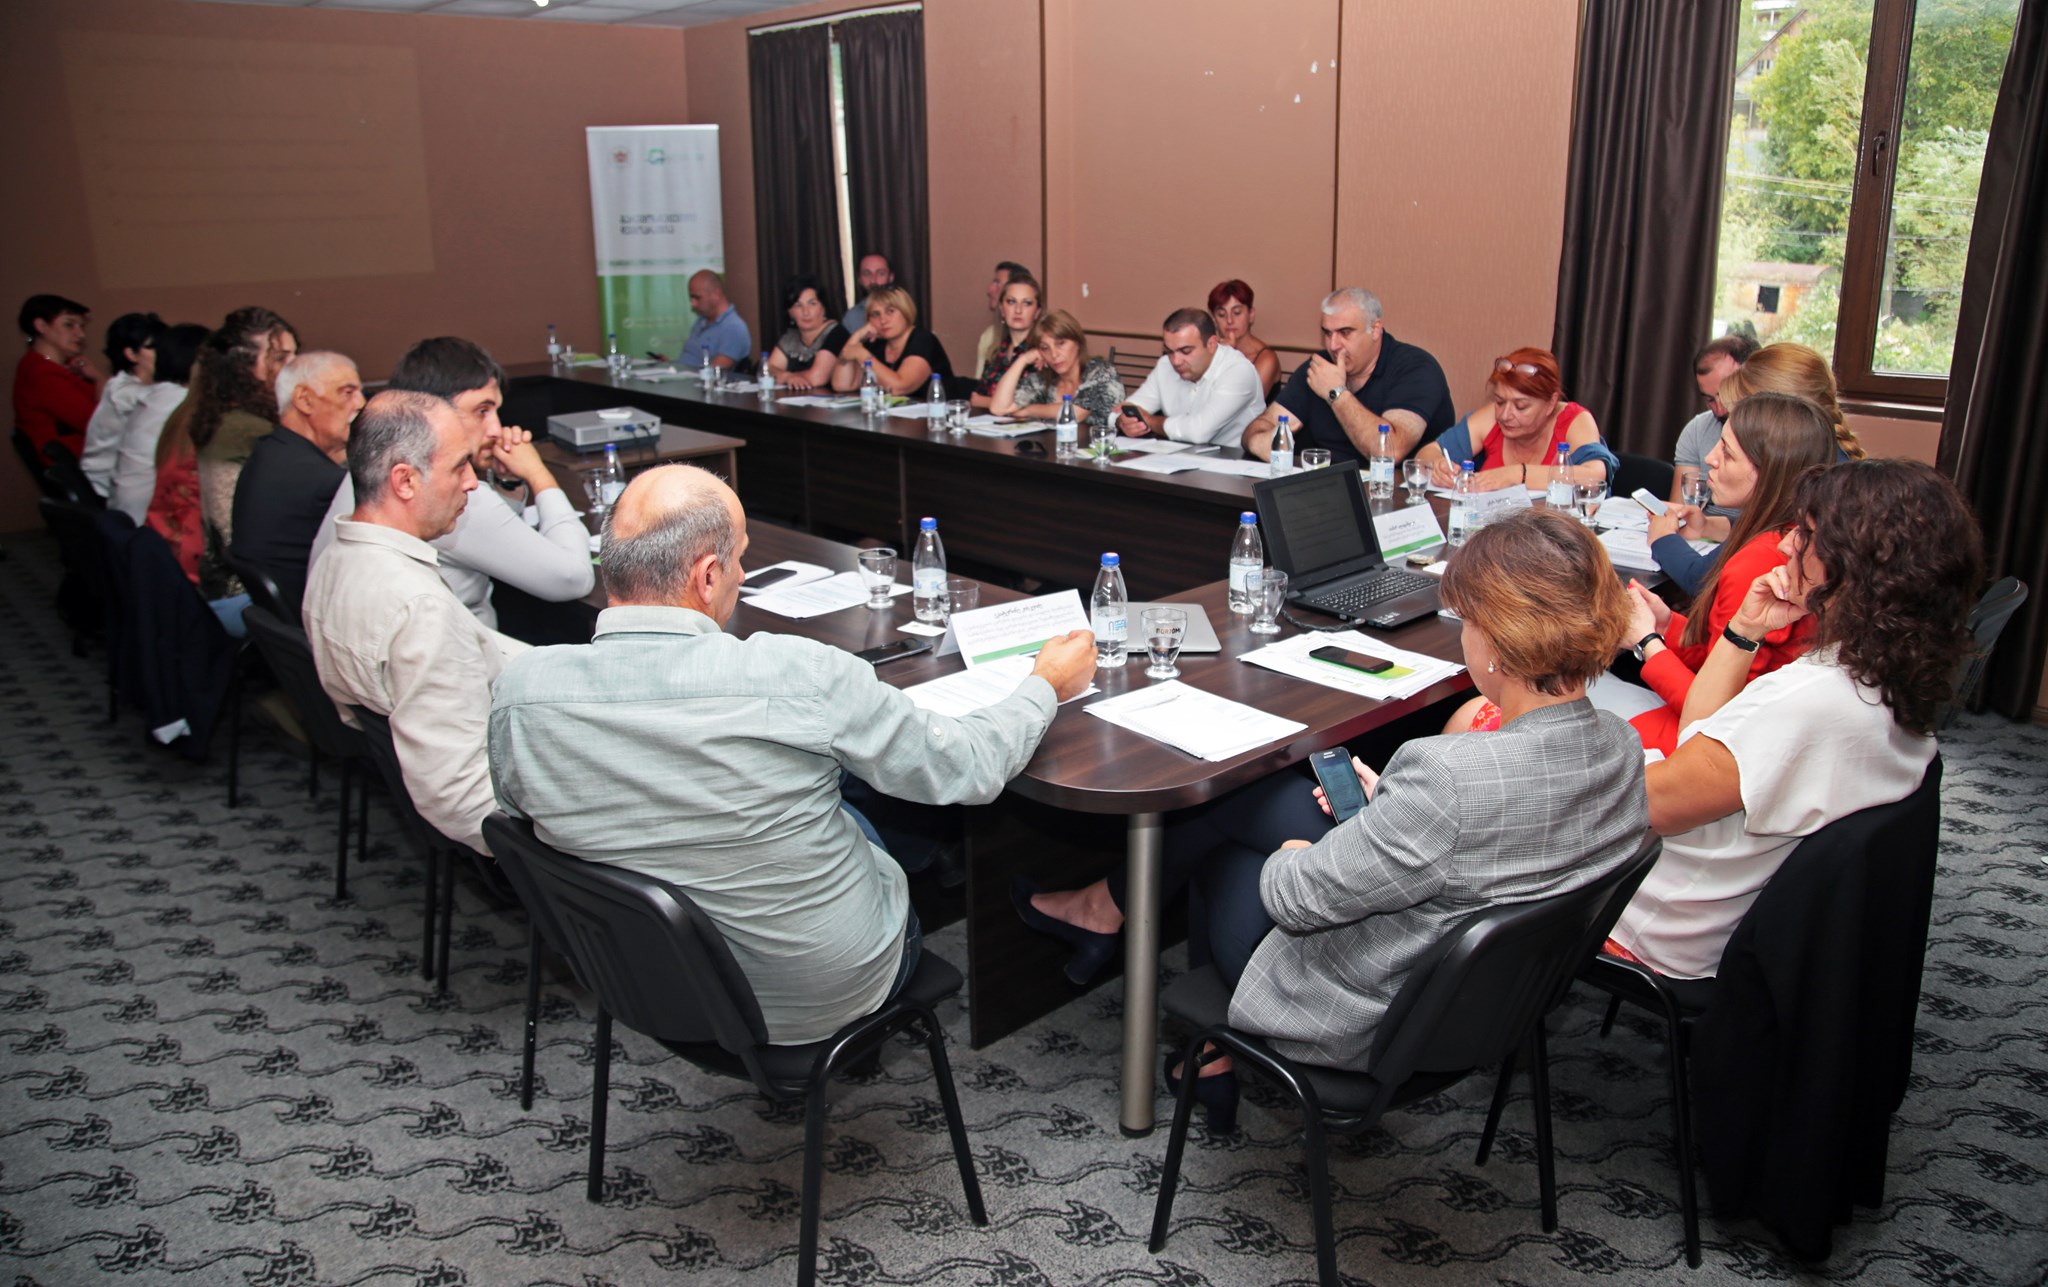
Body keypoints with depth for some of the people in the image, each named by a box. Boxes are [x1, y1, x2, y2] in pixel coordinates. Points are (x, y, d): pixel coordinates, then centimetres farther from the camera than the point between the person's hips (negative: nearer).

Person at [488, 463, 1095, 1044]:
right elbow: (971, 768, -16)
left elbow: (522, 810, 4)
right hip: (825, 998, -4)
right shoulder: (799, 676, -30)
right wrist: (1046, 685, 5)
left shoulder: (518, 693, -18)